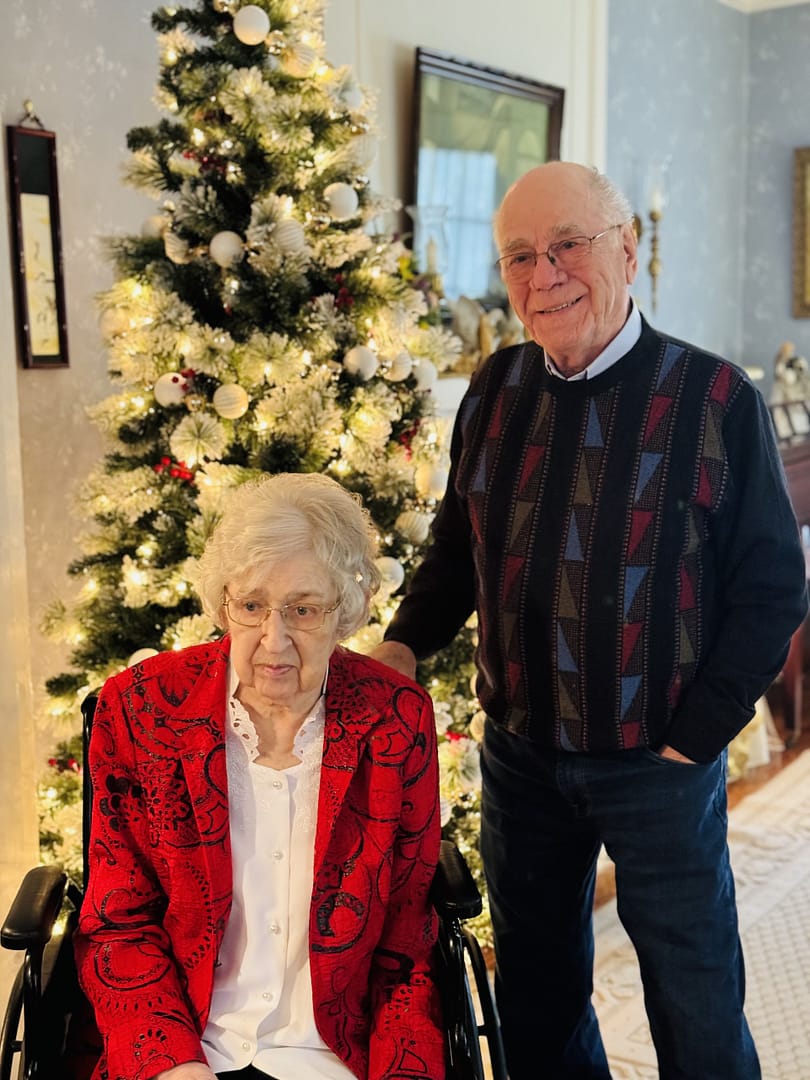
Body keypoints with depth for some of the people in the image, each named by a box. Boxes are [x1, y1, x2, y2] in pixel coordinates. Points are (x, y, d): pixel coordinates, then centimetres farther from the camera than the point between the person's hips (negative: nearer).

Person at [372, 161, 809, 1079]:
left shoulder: (715, 399, -11)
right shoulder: (495, 391, 1)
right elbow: (455, 548, 11)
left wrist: (696, 735, -12)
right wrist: (403, 644, -5)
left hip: (659, 763, -4)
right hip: (518, 753, 4)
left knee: (695, 1001, 13)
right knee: (536, 991, 21)